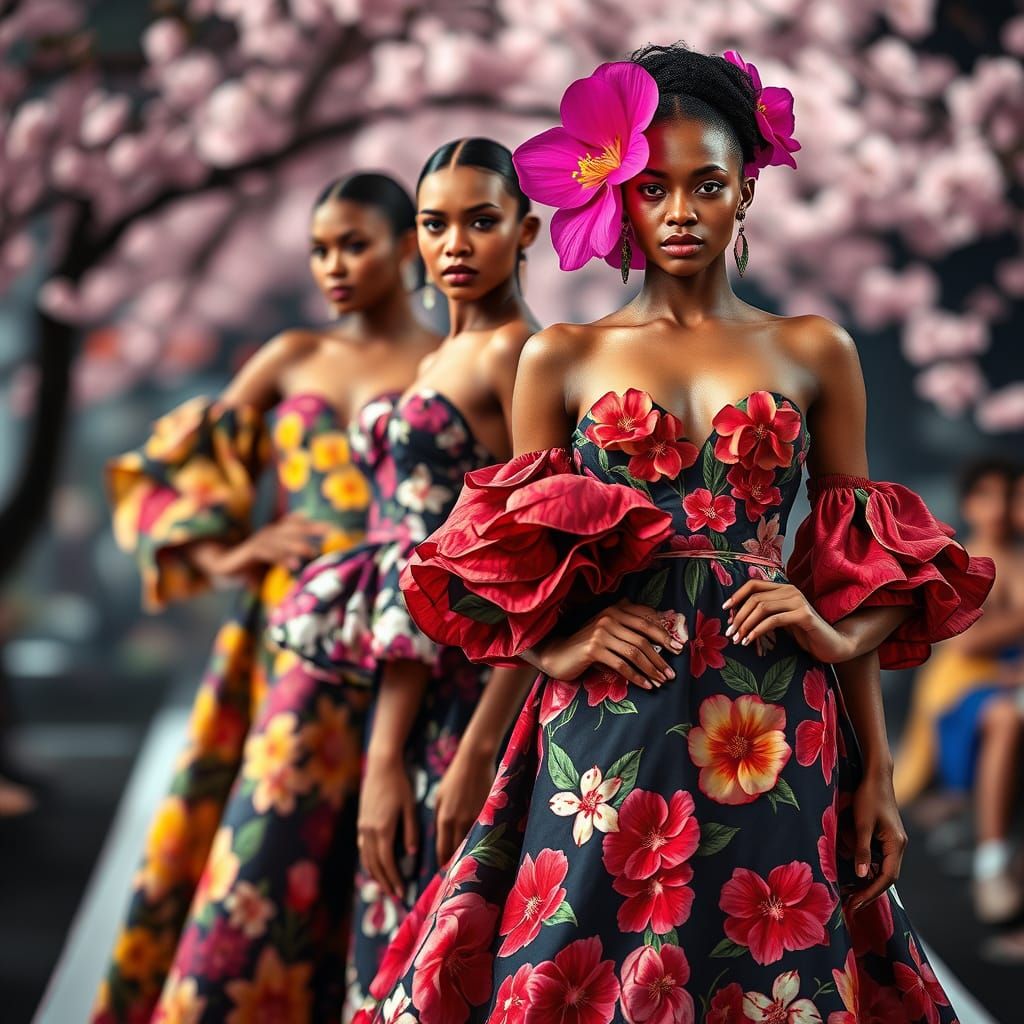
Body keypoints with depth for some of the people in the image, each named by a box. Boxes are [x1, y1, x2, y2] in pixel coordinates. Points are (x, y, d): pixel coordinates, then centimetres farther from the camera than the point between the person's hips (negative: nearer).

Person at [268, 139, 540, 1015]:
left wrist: (478, 753, -22)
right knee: (400, 944, 12)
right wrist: (383, 754, 12)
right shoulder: (445, 358, 17)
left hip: (467, 703, -8)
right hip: (420, 702, 8)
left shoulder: (516, 352, -10)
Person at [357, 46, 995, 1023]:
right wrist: (555, 648, -10)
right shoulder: (562, 358, 9)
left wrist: (877, 773, 3)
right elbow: (505, 566, 11)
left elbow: (860, 573, 11)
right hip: (605, 732, 0)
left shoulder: (814, 353, 10)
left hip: (775, 735, 0)